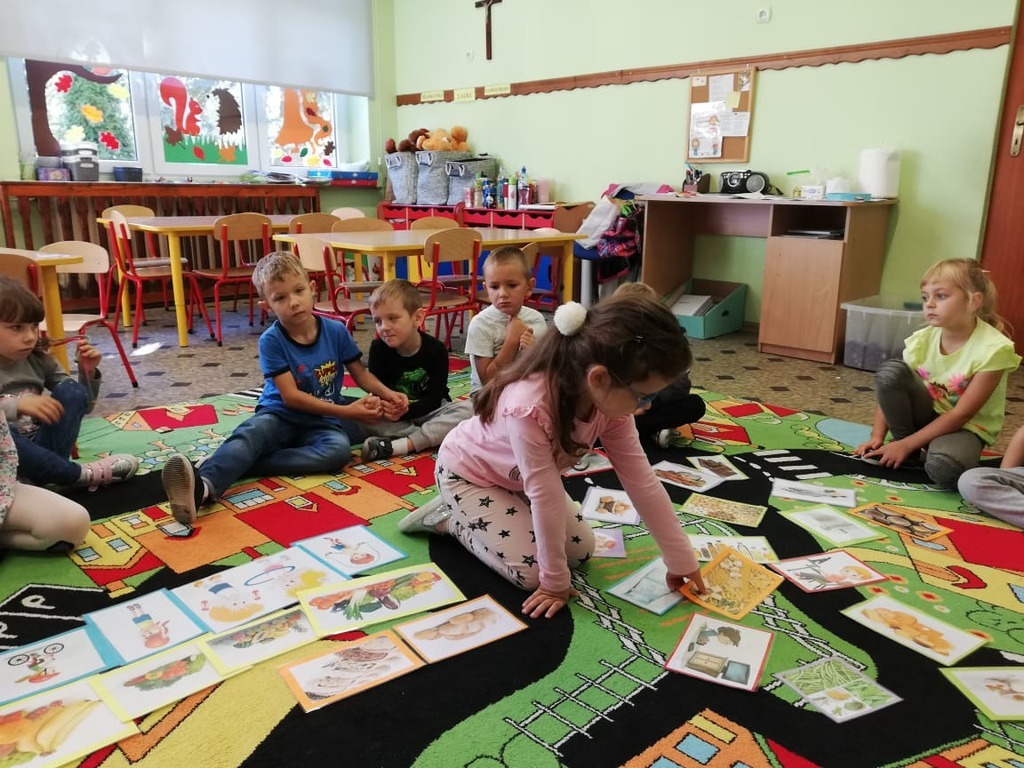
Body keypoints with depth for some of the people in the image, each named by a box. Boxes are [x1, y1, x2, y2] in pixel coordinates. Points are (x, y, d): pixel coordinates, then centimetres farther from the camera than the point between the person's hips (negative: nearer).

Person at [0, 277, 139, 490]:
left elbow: (82, 406, 13)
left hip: (39, 446, 4)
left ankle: (50, 468, -25)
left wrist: (88, 372, -6)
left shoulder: (38, 360, 7)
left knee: (70, 391, -14)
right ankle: (80, 474, -23)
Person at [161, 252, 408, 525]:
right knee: (250, 433, -34)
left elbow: (361, 373, 9)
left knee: (340, 449, -32)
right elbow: (291, 397, -15)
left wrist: (387, 394, -11)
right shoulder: (271, 341, -11)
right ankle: (203, 486, -62)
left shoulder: (335, 331, -3)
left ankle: (241, 465, -36)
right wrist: (346, 411, -20)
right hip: (280, 416, -1)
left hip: (322, 422, 2)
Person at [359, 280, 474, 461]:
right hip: (394, 416, 1)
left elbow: (434, 399, -16)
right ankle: (433, 436, -29)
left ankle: (397, 446, -35)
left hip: (428, 412, 0)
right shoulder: (378, 348, -8)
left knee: (468, 408, -30)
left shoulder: (436, 350, -15)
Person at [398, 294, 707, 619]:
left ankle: (482, 512, 19)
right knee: (530, 571, -14)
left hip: (516, 478, 7)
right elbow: (545, 497, -35)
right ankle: (447, 518, 7)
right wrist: (554, 581, -23)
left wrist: (681, 559, -10)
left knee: (582, 549, 3)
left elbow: (641, 480, -15)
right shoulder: (529, 408, -43)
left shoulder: (611, 398, -21)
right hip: (466, 472, -7)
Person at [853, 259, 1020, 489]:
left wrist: (906, 444, -23)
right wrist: (877, 437, -17)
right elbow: (891, 388, -6)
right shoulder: (923, 339, -10)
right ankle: (907, 450, -8)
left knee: (943, 468, -39)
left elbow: (961, 414, -22)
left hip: (967, 428, -4)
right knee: (890, 371, -23)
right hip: (929, 416, 5)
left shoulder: (992, 349, -23)